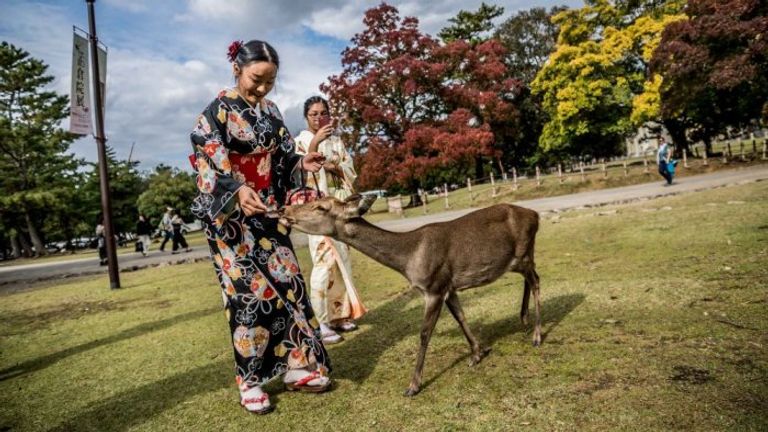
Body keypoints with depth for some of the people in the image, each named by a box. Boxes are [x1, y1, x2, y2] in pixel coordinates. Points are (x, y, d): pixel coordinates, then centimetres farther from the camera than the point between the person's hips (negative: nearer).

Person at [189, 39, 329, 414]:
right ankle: (249, 380, 9)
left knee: (287, 281, 4)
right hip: (231, 216, -6)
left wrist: (301, 163, -6)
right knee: (250, 291, -5)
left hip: (267, 213, 6)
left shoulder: (271, 111, 11)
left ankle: (294, 364, 16)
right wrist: (237, 191, -36)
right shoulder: (217, 111, -8)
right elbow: (208, 164, -18)